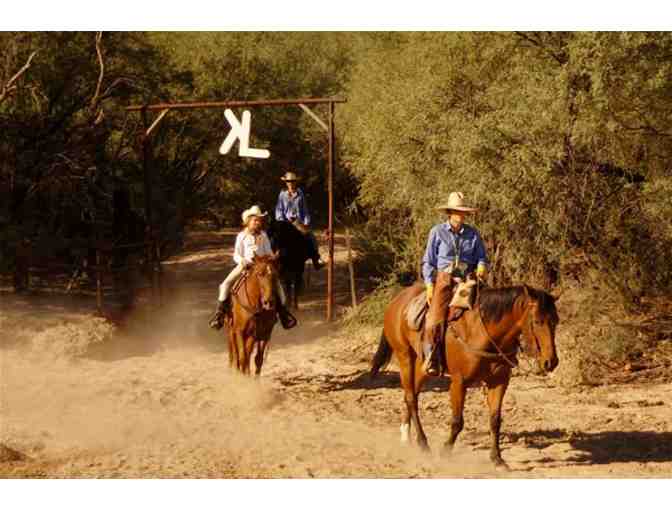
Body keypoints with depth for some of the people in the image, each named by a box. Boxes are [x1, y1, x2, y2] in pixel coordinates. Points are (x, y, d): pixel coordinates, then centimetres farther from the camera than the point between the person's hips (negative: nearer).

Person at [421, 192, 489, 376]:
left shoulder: (472, 234, 10)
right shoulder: (437, 232, 4)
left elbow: (482, 257, 18)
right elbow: (428, 261, 6)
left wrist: (482, 266, -6)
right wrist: (429, 286, -2)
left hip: (468, 280, 2)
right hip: (444, 278, -2)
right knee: (435, 319, -18)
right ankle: (430, 359, -7)